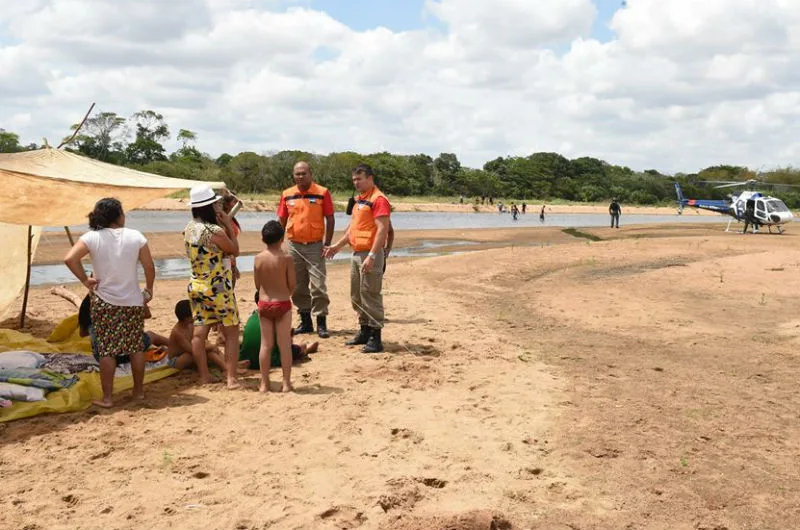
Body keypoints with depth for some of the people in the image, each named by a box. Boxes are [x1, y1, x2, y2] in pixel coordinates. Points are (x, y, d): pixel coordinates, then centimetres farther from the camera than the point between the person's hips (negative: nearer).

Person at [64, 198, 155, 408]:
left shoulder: (92, 237, -8)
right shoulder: (135, 236, -4)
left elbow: (69, 259, -19)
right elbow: (149, 267, -4)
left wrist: (85, 280, -7)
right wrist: (148, 290, 11)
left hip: (104, 302, -1)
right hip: (134, 301, 1)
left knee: (107, 351, 4)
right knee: (136, 347, 13)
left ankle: (107, 398, 8)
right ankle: (139, 391, 24)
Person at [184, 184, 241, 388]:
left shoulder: (189, 229, 4)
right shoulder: (215, 231, -19)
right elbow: (235, 251, -4)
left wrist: (222, 226, 10)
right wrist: (229, 225, -1)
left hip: (196, 286, 7)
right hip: (218, 288, -7)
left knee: (199, 333, 8)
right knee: (231, 333, 4)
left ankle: (204, 378, 14)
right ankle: (231, 379, 3)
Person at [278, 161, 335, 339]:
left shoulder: (322, 193, -4)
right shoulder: (287, 195, 6)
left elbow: (330, 219, -2)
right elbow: (281, 221, 12)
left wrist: (327, 244, -7)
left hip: (315, 246, -4)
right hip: (294, 246, 4)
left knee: (318, 286, -7)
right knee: (298, 287, 10)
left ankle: (321, 323, -1)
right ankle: (305, 321, 22)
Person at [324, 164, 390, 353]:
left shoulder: (378, 199, -13)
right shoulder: (360, 200, 17)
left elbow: (382, 229, -20)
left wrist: (371, 256, -26)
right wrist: (338, 246, 22)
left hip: (370, 254, -10)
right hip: (357, 253, 10)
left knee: (370, 295, -8)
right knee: (356, 295, 15)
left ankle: (375, 338, -3)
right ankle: (364, 332, 26)